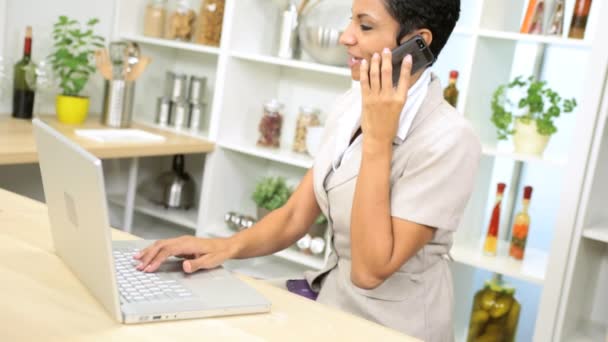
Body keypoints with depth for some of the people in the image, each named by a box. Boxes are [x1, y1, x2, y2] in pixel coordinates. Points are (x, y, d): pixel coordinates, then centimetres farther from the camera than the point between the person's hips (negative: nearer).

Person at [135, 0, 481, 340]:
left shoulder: (449, 140, -21)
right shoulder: (352, 105, 1)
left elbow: (370, 269, -23)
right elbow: (295, 217, 1)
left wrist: (377, 138, -25)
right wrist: (228, 246, -16)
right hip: (334, 302, 6)